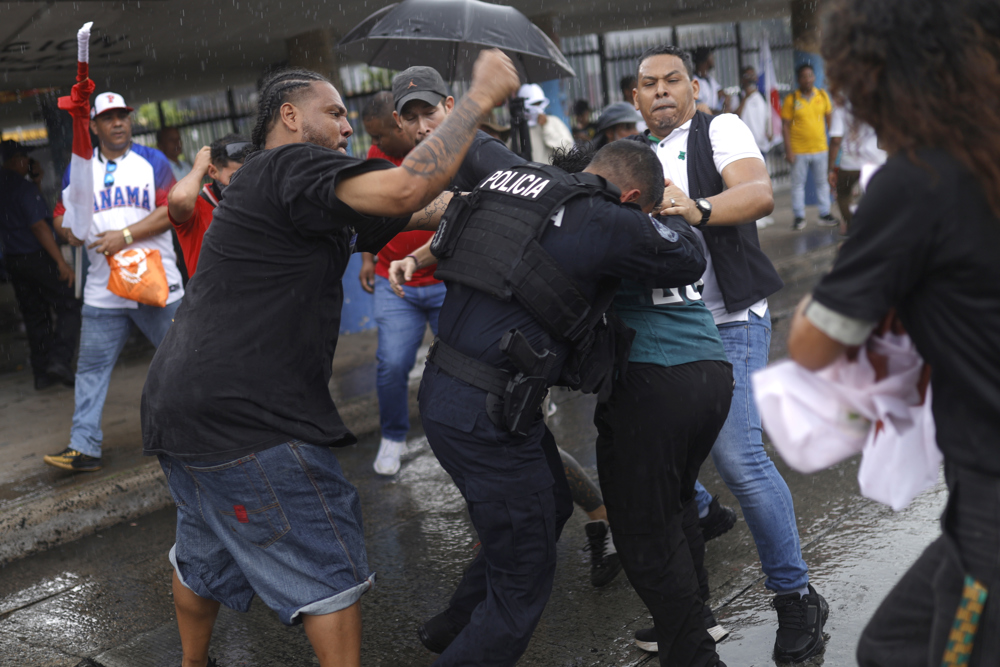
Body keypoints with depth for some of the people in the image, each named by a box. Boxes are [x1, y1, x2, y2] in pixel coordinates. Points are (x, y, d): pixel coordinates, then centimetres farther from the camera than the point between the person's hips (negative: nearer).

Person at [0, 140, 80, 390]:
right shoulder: (24, 188, -16)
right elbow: (38, 226, -20)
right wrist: (61, 262, -20)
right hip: (36, 257, -8)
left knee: (34, 315, 14)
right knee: (68, 308, -1)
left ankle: (41, 373, 15)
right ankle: (59, 360, -16)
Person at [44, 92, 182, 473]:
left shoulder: (153, 162, 4)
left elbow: (172, 210, -7)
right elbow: (63, 214, 15)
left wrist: (126, 235, -16)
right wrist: (68, 229, -10)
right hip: (102, 292, 2)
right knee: (92, 367, 0)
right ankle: (83, 447, 4)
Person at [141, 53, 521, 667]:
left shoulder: (273, 184, 20)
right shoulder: (289, 166, -12)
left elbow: (400, 216, 17)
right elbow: (405, 189, -29)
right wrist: (479, 99, -19)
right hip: (243, 420, -11)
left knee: (203, 556, 27)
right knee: (332, 570, 1)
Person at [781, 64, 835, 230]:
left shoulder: (822, 95, 4)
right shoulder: (791, 100, -5)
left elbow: (830, 119, 12)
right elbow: (785, 126, -5)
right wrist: (788, 150, -11)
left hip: (820, 148, 3)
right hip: (799, 150, -3)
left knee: (822, 182, 10)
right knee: (798, 184, 3)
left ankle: (825, 214, 19)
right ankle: (799, 217, 12)